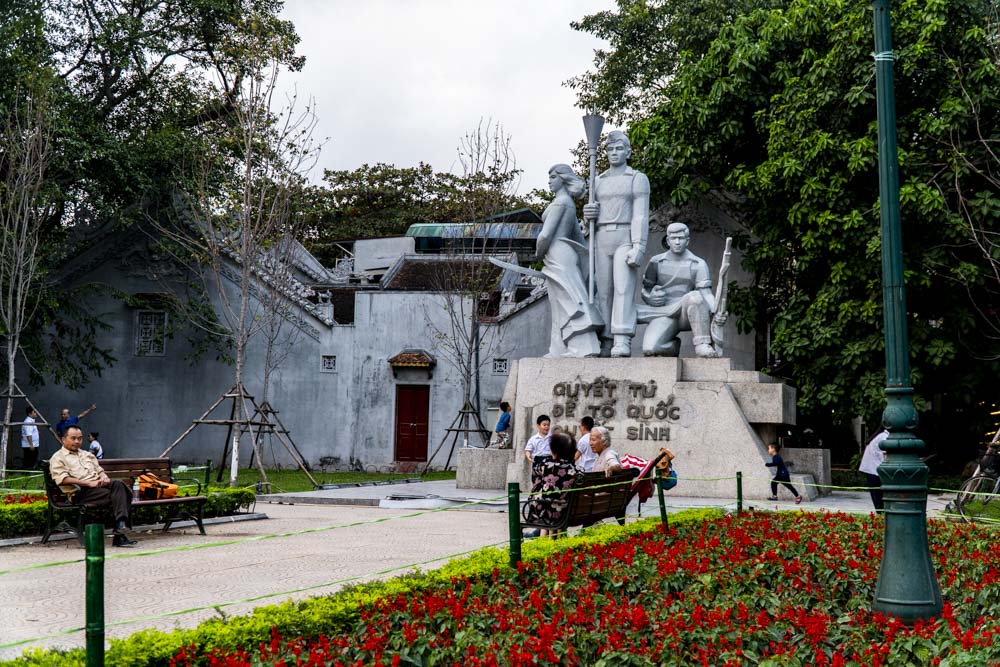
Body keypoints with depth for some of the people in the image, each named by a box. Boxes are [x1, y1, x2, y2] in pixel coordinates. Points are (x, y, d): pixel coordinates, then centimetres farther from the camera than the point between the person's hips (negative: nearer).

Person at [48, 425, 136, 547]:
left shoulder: (88, 455, 32)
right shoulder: (58, 458, 9)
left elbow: (100, 471, 27)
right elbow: (63, 479, -6)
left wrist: (104, 477, 0)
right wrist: (89, 483, -14)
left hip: (99, 486, 6)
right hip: (80, 492, -6)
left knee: (117, 483, -29)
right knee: (115, 495, -31)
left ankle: (120, 525, -34)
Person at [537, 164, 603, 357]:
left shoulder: (559, 202, -9)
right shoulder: (570, 204, 20)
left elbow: (545, 235, -16)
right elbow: (579, 238, 23)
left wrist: (539, 252, 1)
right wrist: (581, 264, 25)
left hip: (558, 255, -10)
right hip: (566, 255, 10)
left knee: (569, 302, -14)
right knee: (560, 305, 9)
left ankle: (585, 348, -20)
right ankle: (559, 350, 11)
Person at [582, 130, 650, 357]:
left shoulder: (638, 179, 4)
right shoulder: (598, 181, 19)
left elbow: (641, 215, -6)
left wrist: (638, 247, -18)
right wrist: (587, 213, -1)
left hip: (626, 239, -5)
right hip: (602, 239, 5)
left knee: (624, 288, -18)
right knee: (604, 292, 0)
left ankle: (623, 342, -28)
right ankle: (607, 343, 0)